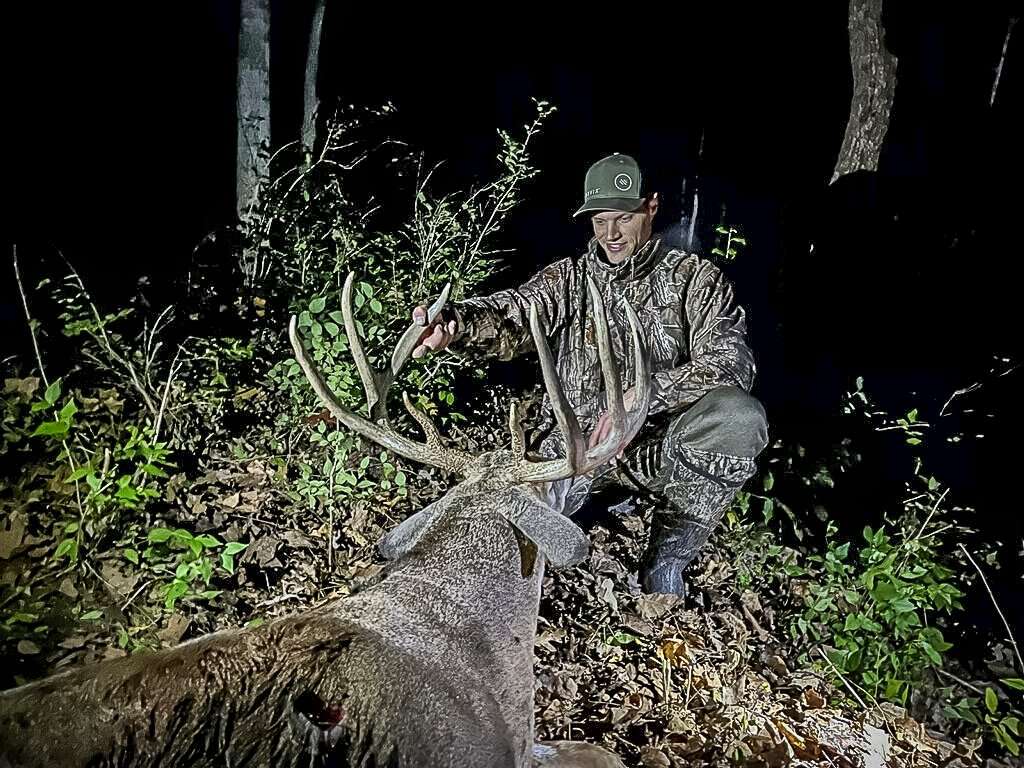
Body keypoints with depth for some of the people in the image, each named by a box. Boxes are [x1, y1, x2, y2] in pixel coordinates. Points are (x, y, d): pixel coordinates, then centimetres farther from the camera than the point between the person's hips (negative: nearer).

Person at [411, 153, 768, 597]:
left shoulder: (694, 278, 1)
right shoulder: (569, 277, 6)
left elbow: (730, 362, -13)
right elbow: (513, 315, -14)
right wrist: (452, 322, -37)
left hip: (659, 446, -2)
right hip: (579, 441, 2)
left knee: (739, 417, -32)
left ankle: (666, 559, -13)